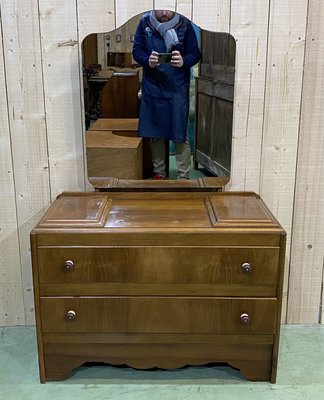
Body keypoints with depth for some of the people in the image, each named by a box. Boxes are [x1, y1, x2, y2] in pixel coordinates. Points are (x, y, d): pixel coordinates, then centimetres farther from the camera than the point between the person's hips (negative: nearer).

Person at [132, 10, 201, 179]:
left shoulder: (185, 24, -5)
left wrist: (184, 61, -26)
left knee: (180, 135, -1)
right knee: (155, 133, 11)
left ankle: (184, 177, 10)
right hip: (152, 87, 2)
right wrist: (147, 61, -20)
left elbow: (195, 53, -3)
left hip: (177, 88, -2)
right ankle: (159, 172, 26)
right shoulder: (145, 22, 0)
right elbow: (136, 50, 2)